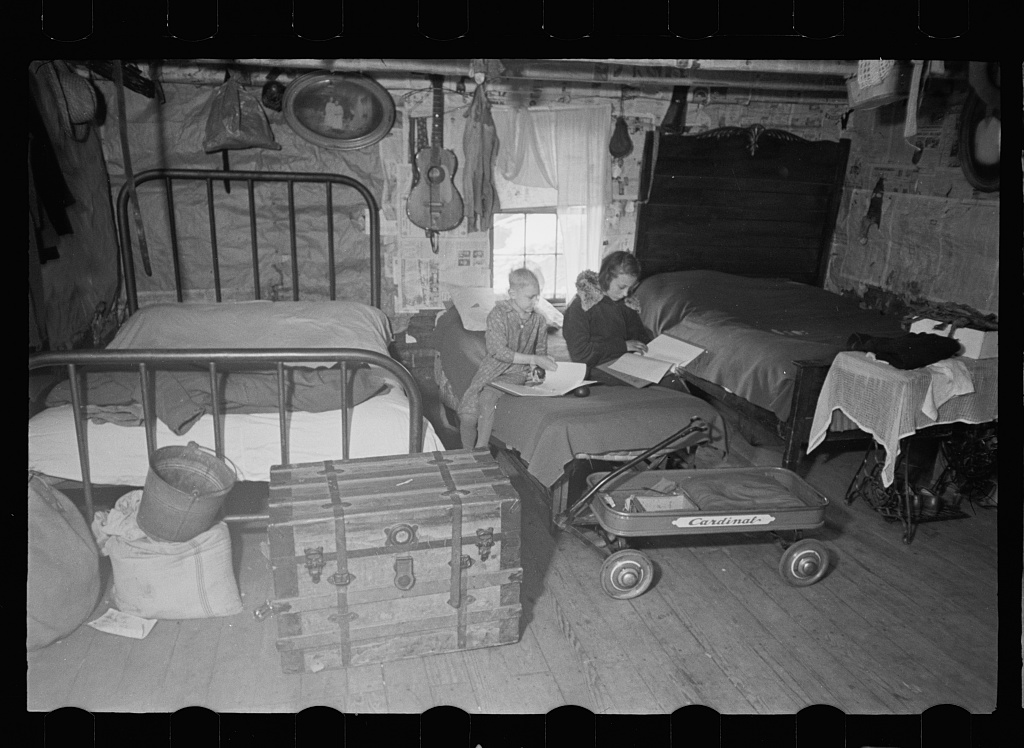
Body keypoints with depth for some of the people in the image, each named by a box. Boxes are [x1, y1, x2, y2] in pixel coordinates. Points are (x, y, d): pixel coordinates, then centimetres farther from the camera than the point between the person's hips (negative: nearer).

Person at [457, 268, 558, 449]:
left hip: (518, 373, 1)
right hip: (493, 370, 0)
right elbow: (498, 351, -17)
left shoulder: (538, 321, 4)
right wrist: (533, 359, -21)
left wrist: (534, 368, -7)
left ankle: (481, 449, -17)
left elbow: (541, 351, 17)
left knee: (487, 397, -29)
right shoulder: (498, 315, -9)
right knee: (468, 411, -19)